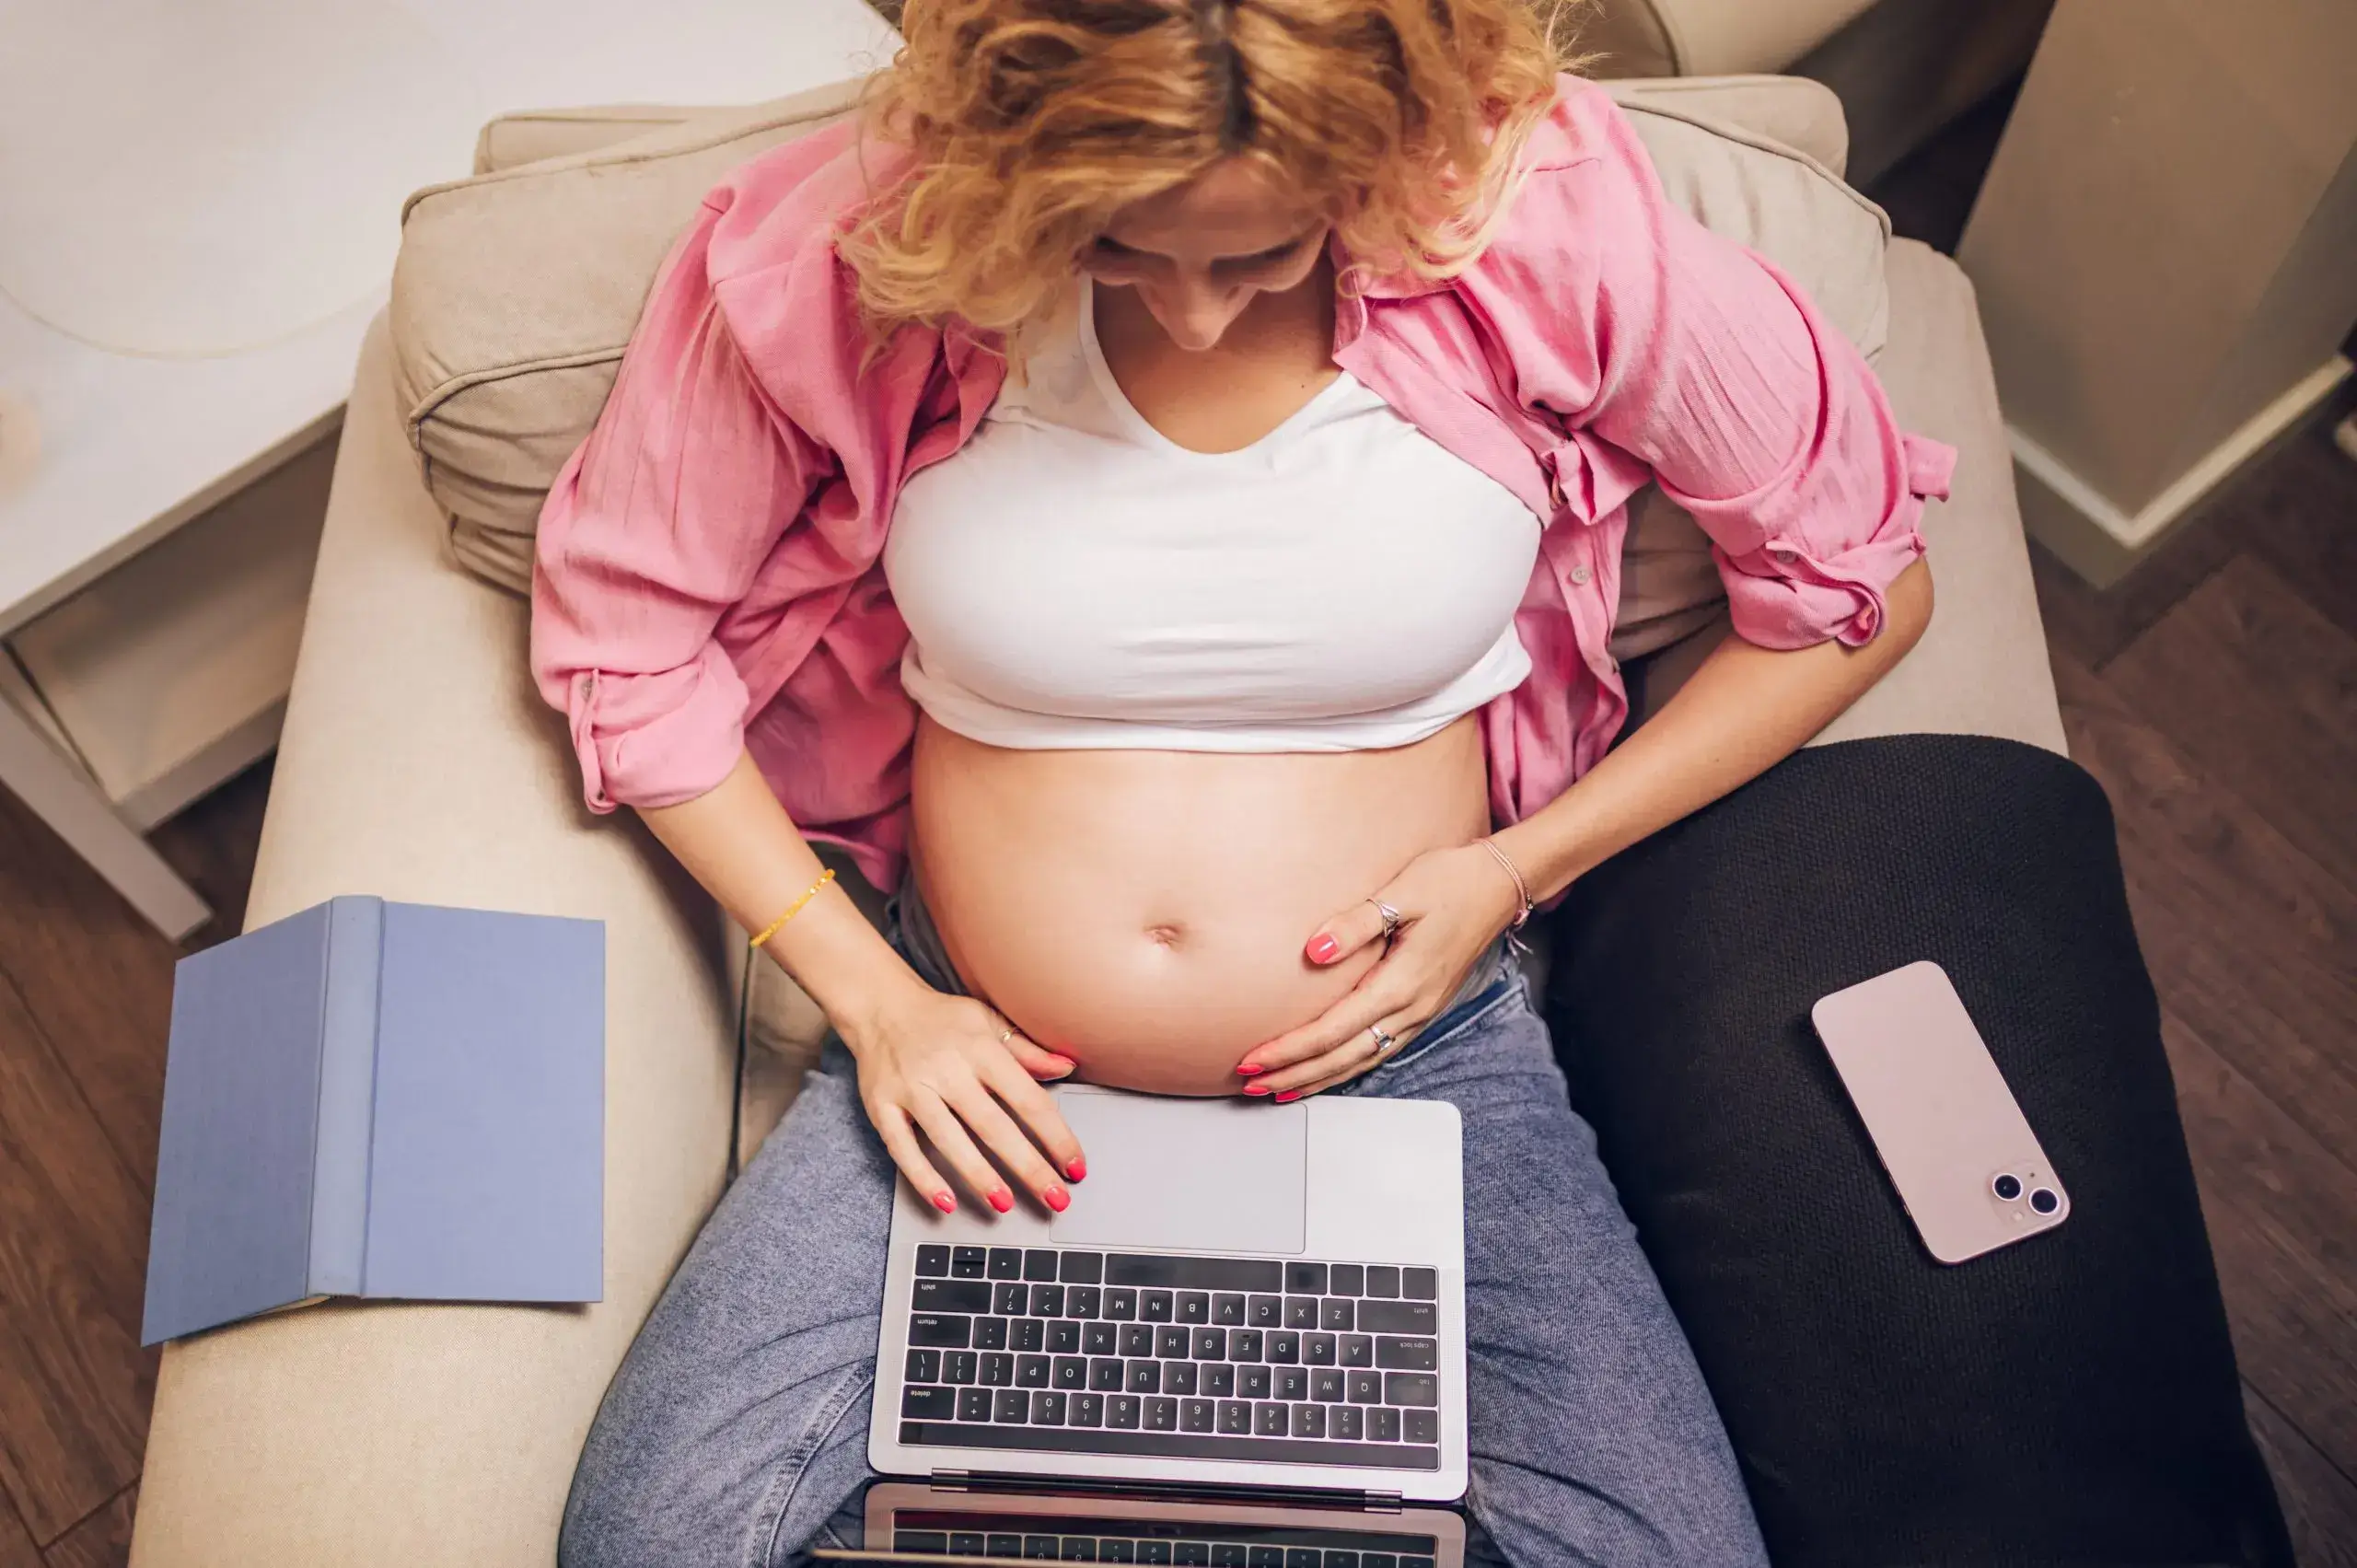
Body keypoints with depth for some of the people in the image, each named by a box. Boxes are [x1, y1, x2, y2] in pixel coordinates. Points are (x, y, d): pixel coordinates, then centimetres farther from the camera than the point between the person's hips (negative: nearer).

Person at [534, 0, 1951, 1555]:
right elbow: (619, 628, -2)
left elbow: (1865, 580, -2)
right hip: (990, 1063, 1)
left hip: (1411, 1053, 0)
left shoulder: (1555, 226, -15)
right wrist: (871, 999, -8)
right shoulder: (855, 247, -14)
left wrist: (1520, 867, -9)